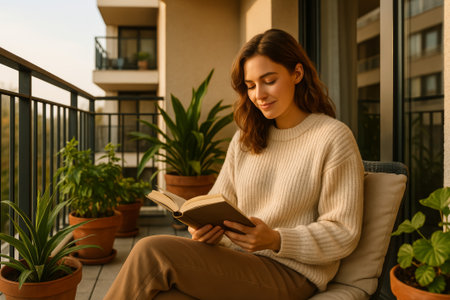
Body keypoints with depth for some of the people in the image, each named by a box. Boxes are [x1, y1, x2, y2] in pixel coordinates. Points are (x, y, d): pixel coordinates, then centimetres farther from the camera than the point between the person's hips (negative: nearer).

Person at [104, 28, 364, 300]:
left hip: (291, 273, -5)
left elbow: (343, 233, -7)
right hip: (237, 261, 5)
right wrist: (206, 226, -12)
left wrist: (275, 241, -20)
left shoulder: (333, 137, -5)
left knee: (153, 252, -23)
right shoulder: (245, 138, 15)